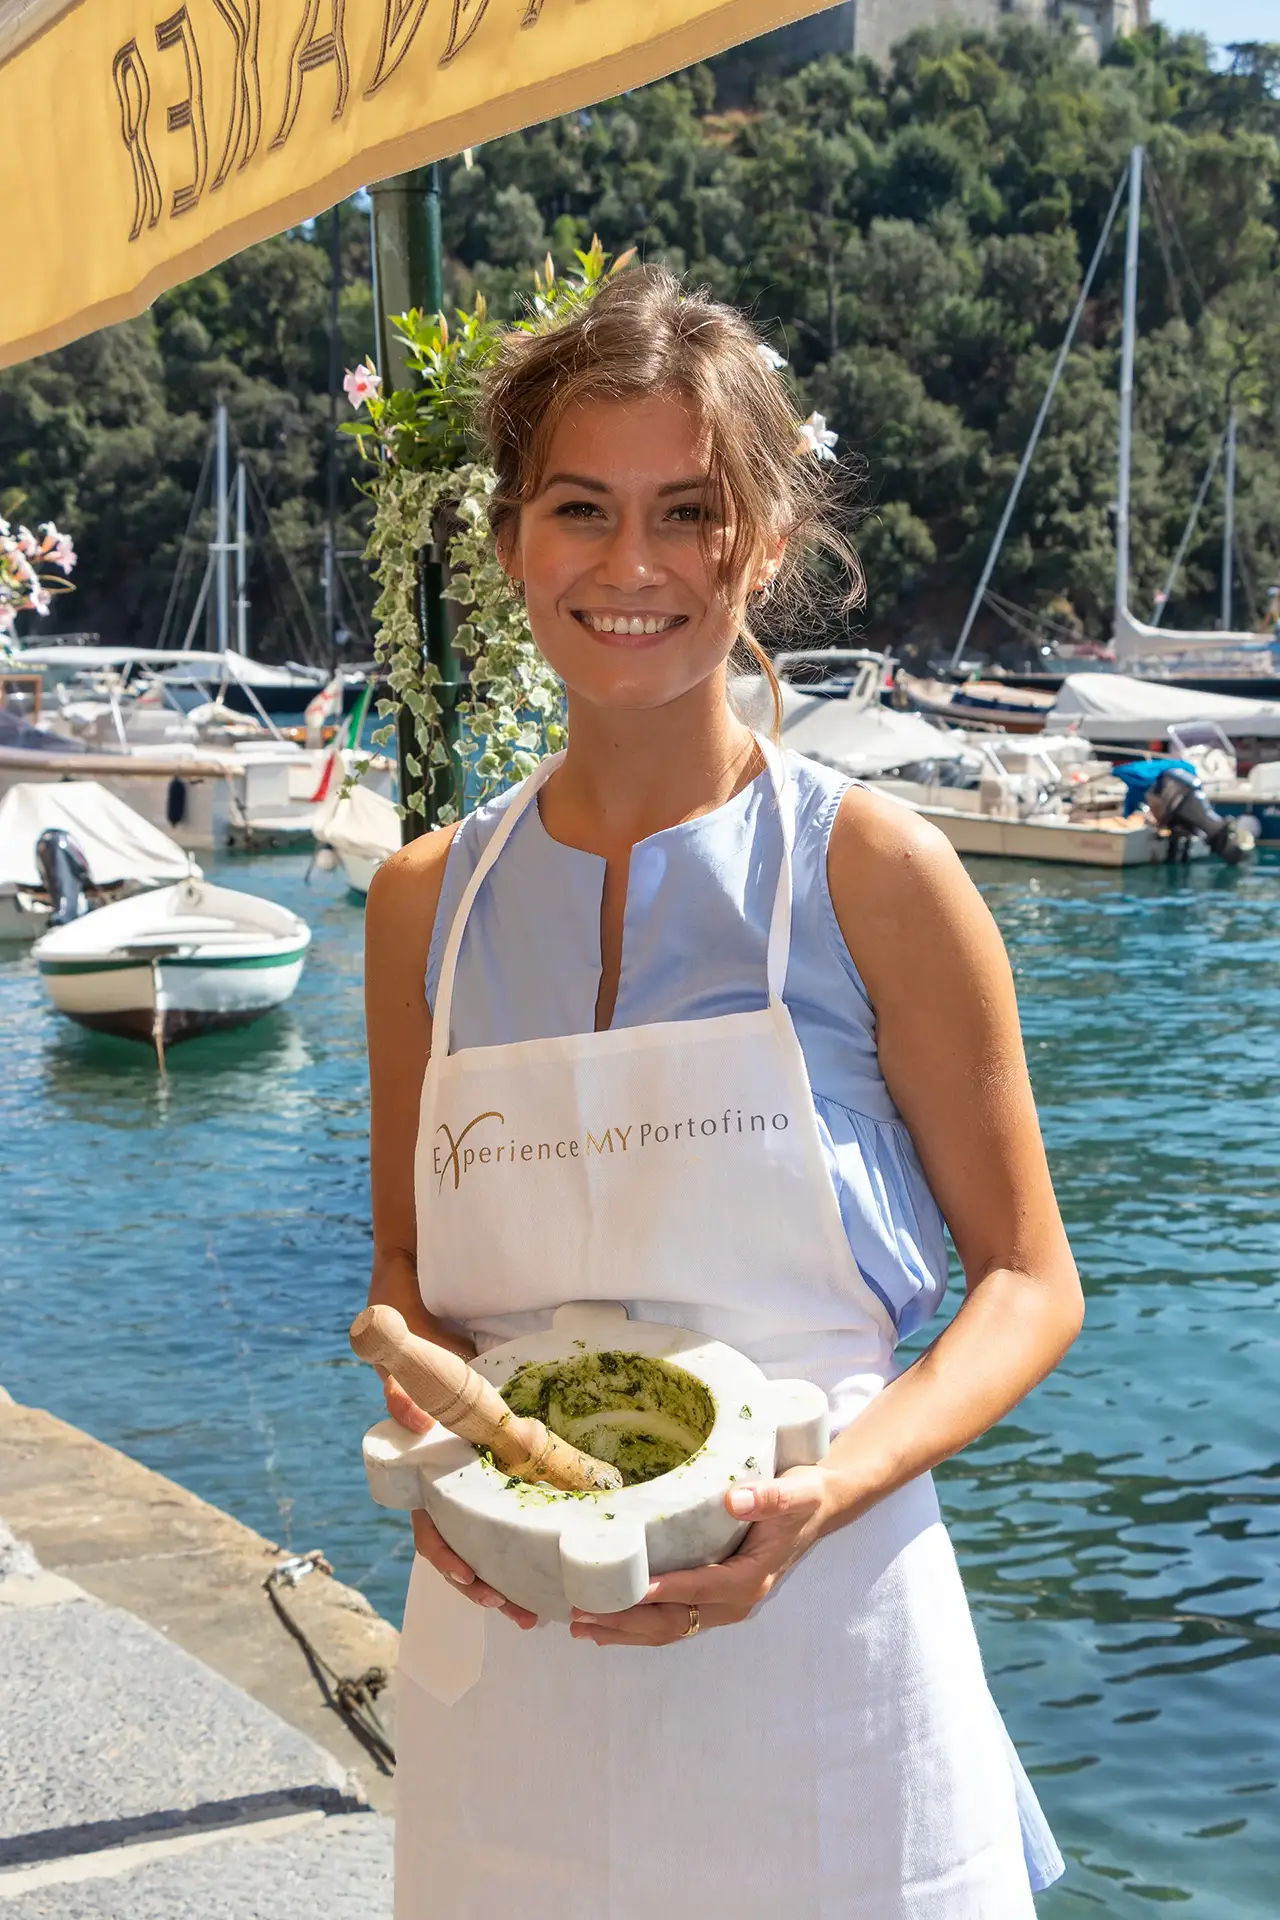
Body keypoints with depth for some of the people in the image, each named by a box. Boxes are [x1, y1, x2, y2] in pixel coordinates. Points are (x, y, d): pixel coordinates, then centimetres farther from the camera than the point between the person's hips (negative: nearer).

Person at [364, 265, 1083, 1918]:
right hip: (507, 1646, 3)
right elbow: (407, 1263, 11)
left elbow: (1027, 1283, -4)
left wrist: (835, 1486, -20)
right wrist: (433, 1437, -9)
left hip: (812, 1631, -3)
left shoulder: (869, 872, -9)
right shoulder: (426, 899, 1)